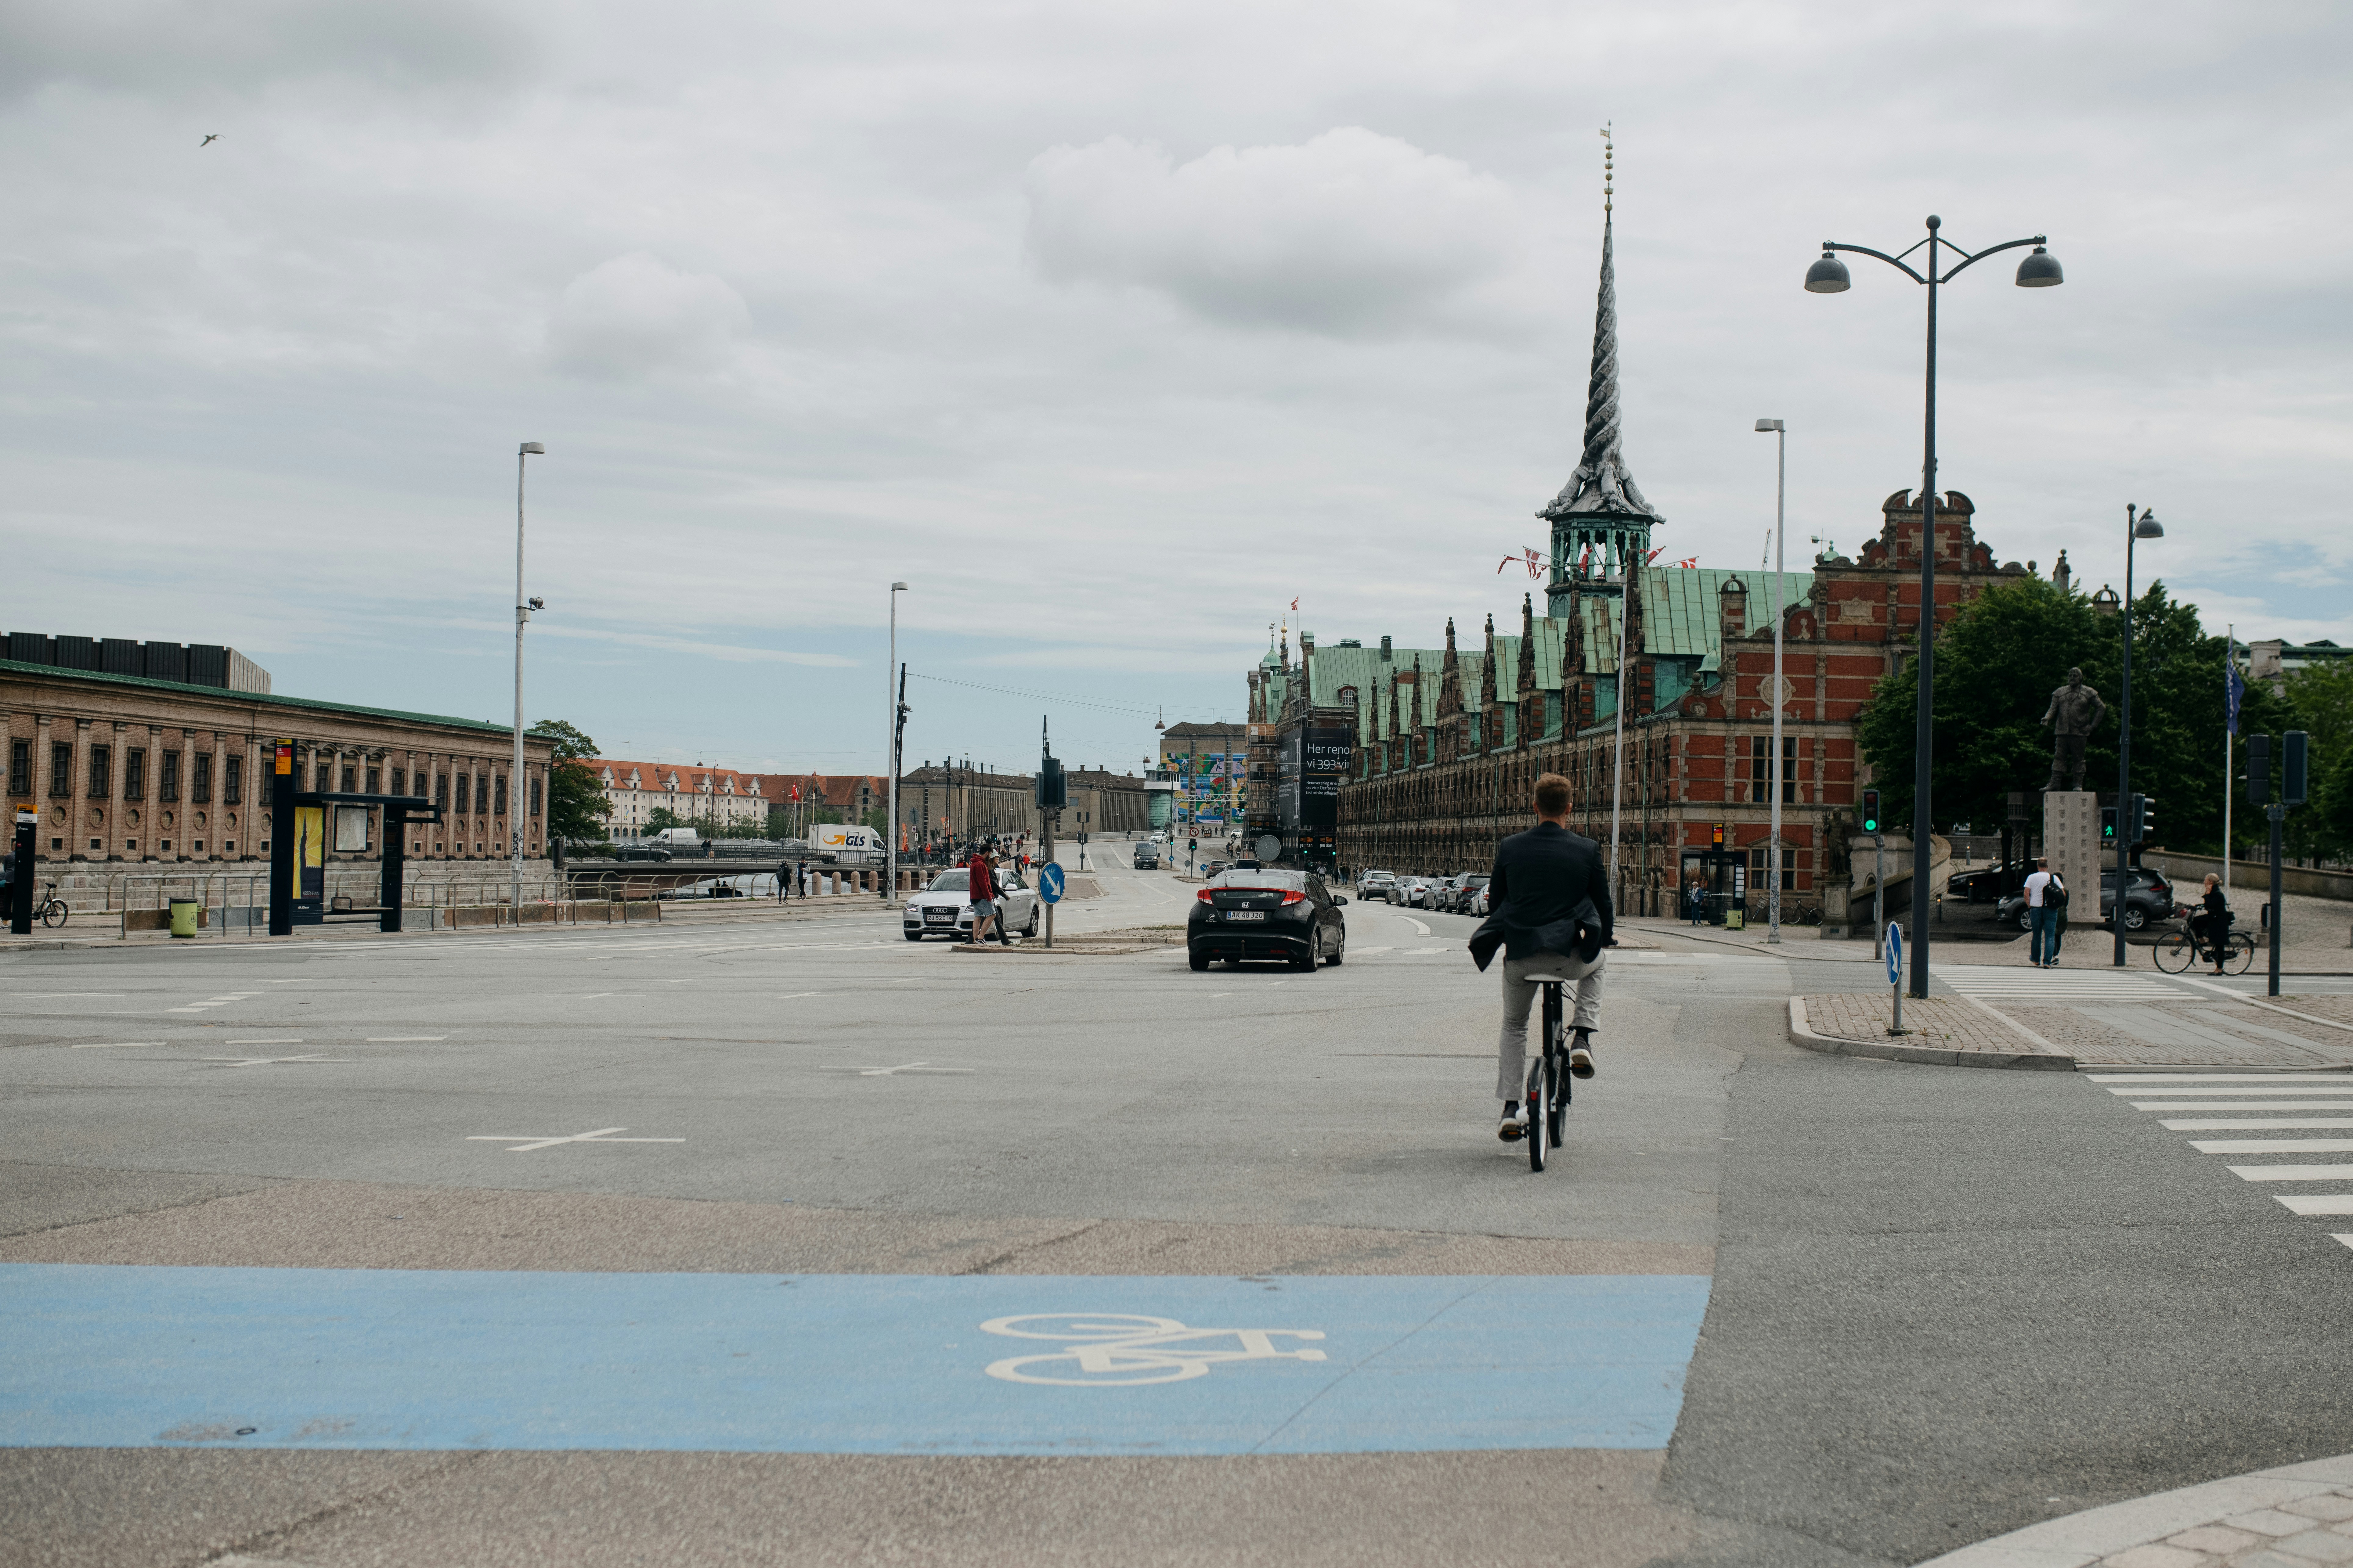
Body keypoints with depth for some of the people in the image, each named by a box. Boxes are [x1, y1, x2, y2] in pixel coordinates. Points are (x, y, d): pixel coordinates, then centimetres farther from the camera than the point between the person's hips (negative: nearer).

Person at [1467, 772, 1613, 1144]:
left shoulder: (1510, 848, -1)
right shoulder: (1587, 851, -5)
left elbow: (1494, 902, 10)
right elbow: (1603, 903, 5)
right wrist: (1607, 937, 27)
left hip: (1520, 957, 1)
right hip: (1569, 958, -1)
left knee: (1513, 1028, 24)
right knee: (1595, 966, 36)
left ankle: (1510, 1111, 13)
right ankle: (1582, 1038, 17)